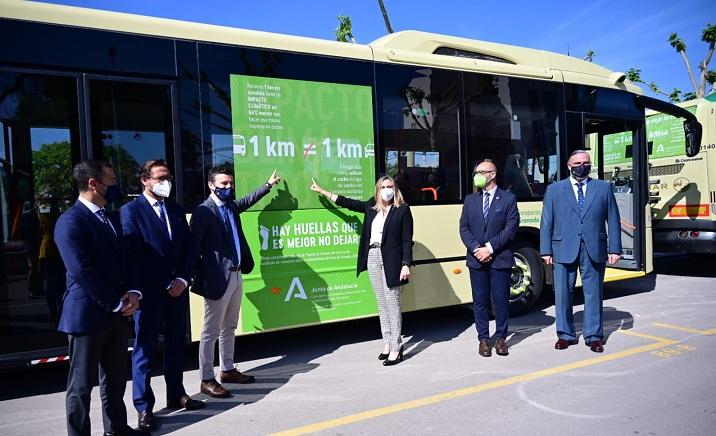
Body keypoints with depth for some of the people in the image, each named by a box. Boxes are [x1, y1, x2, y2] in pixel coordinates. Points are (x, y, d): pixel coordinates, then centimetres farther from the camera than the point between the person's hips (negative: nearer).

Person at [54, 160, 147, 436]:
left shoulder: (111, 218, 12)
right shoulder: (70, 222, -15)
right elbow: (82, 273, -20)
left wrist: (132, 293, -2)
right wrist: (117, 303, -13)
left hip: (117, 313, 8)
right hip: (87, 314, -8)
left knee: (116, 378, 18)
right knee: (82, 383, 7)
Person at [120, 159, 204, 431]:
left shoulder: (176, 209, 13)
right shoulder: (131, 211, -5)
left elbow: (188, 248, 10)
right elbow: (135, 254, -11)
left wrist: (182, 280, -3)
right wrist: (165, 285, -13)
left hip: (178, 289, 6)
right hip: (150, 292, -5)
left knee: (176, 345, 15)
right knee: (145, 349, 4)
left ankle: (176, 395, 28)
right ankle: (143, 407, 15)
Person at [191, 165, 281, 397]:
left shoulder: (231, 206, 10)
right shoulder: (204, 211, -13)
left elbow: (248, 201, 32)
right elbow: (193, 246, -12)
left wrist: (268, 184, 40)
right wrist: (198, 278, -10)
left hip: (235, 275, 8)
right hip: (218, 279, -8)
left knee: (229, 328, 18)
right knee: (211, 332, 1)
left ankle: (228, 370, 32)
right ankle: (207, 380, 11)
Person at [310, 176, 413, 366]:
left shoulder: (403, 210, -4)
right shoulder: (371, 207, 10)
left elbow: (407, 241, -6)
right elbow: (348, 203, 19)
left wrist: (406, 265, -14)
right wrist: (322, 191, 24)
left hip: (391, 261, -5)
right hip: (372, 258, 6)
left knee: (393, 304, -3)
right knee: (381, 304, 12)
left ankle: (395, 348, 4)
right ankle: (387, 343, 22)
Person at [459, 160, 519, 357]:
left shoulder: (508, 198, 0)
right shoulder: (470, 200, 11)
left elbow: (511, 228, -7)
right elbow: (464, 228, 6)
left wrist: (490, 248, -14)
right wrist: (476, 249, -10)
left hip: (500, 258, -3)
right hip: (476, 259, 3)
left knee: (501, 300, 4)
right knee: (480, 300, 7)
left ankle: (501, 338, 19)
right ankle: (483, 339, 18)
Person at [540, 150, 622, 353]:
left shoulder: (604, 187, 10)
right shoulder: (554, 189, 7)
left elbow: (613, 220, 7)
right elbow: (546, 222, 4)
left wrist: (614, 249, 0)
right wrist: (546, 251, -2)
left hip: (594, 250, 1)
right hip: (563, 250, 0)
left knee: (593, 293, 7)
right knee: (563, 293, 4)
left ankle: (594, 336, 18)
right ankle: (565, 335, 17)